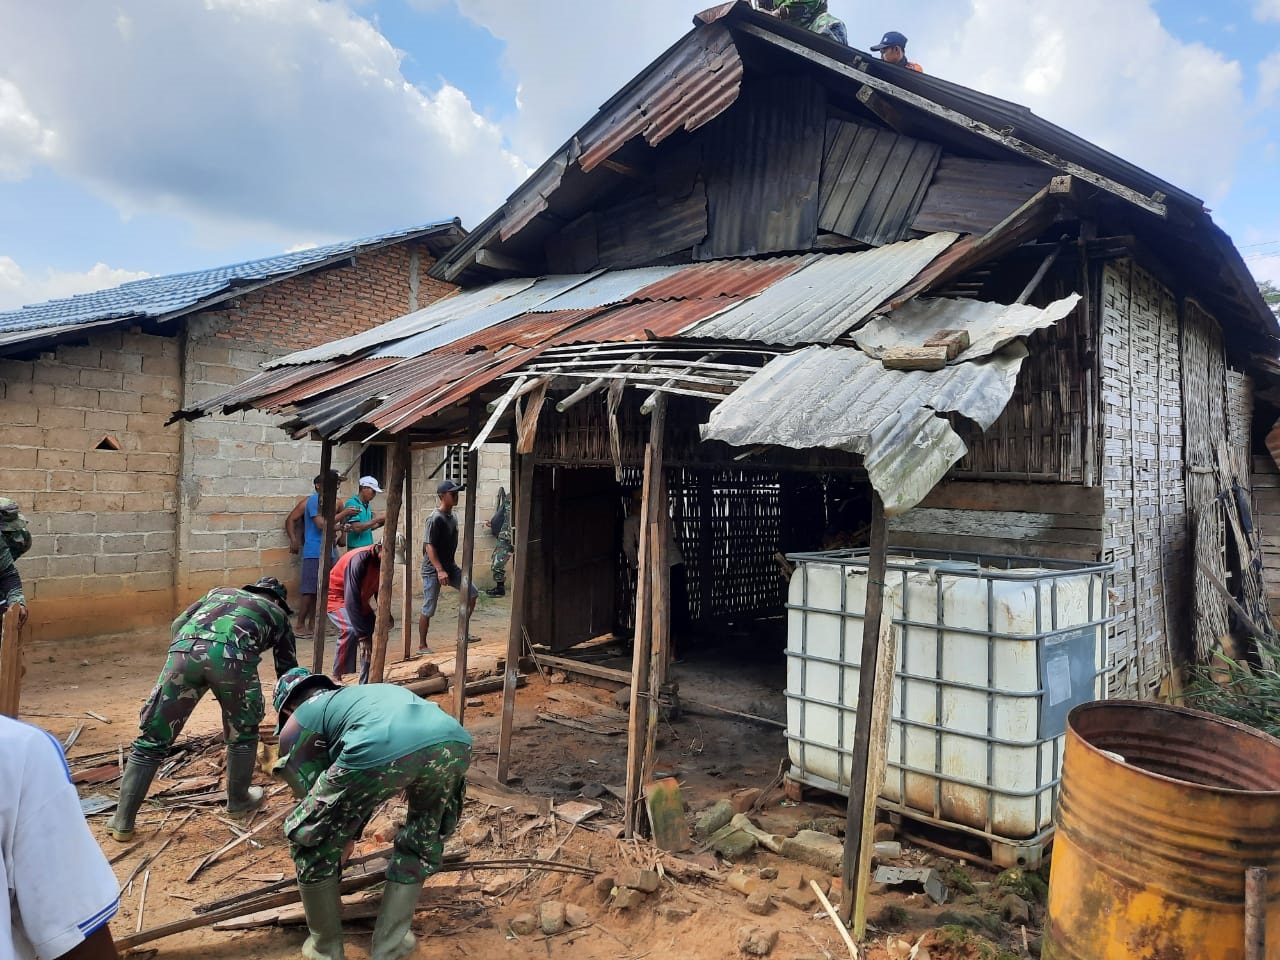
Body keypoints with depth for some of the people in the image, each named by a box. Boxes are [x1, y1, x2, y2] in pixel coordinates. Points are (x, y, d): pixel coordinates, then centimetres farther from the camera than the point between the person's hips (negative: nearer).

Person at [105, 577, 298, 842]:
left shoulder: (220, 591, 41)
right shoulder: (278, 614, 34)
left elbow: (178, 624, 25)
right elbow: (288, 672, 37)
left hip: (185, 648, 2)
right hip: (232, 655, -2)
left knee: (152, 739, 15)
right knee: (243, 733, 24)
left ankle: (123, 821, 21)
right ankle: (238, 800, 38)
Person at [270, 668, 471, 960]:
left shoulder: (297, 723, 29)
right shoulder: (359, 694, 45)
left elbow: (312, 796, 31)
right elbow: (367, 791, 55)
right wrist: (350, 837, 66)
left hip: (381, 750, -5)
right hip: (455, 743, 6)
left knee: (309, 839, 23)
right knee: (425, 840, 35)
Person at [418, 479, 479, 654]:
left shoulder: (453, 517, 8)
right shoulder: (435, 519, -18)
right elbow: (429, 546, -20)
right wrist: (440, 570, -26)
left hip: (450, 567, 8)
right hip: (433, 569, -8)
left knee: (472, 592, 3)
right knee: (428, 610, -1)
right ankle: (422, 646, 14)